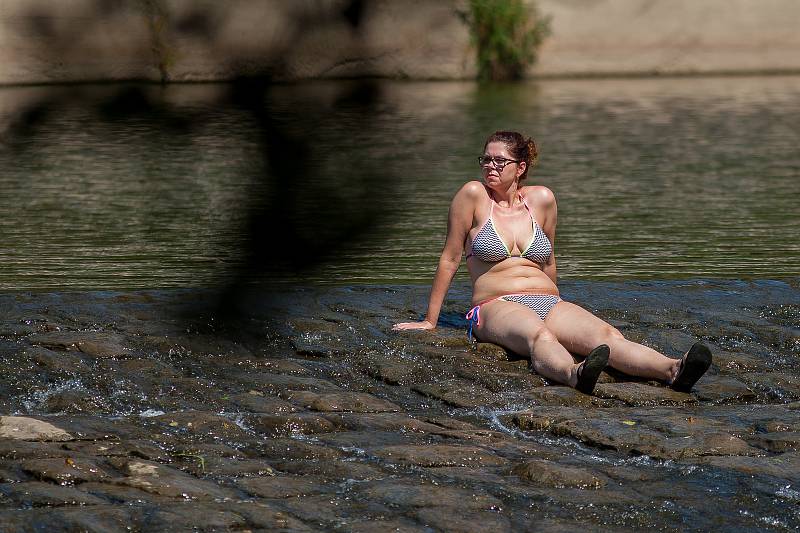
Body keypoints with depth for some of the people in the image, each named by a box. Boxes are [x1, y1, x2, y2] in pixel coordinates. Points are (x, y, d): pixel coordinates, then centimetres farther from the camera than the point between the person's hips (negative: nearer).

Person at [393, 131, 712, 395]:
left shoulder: (541, 199, 14)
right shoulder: (474, 195, 5)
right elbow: (450, 259, 8)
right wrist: (429, 321, 10)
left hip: (548, 304, 4)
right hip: (495, 307, -4)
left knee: (607, 336, -28)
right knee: (538, 335, -42)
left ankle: (672, 371, -55)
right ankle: (574, 375, -76)